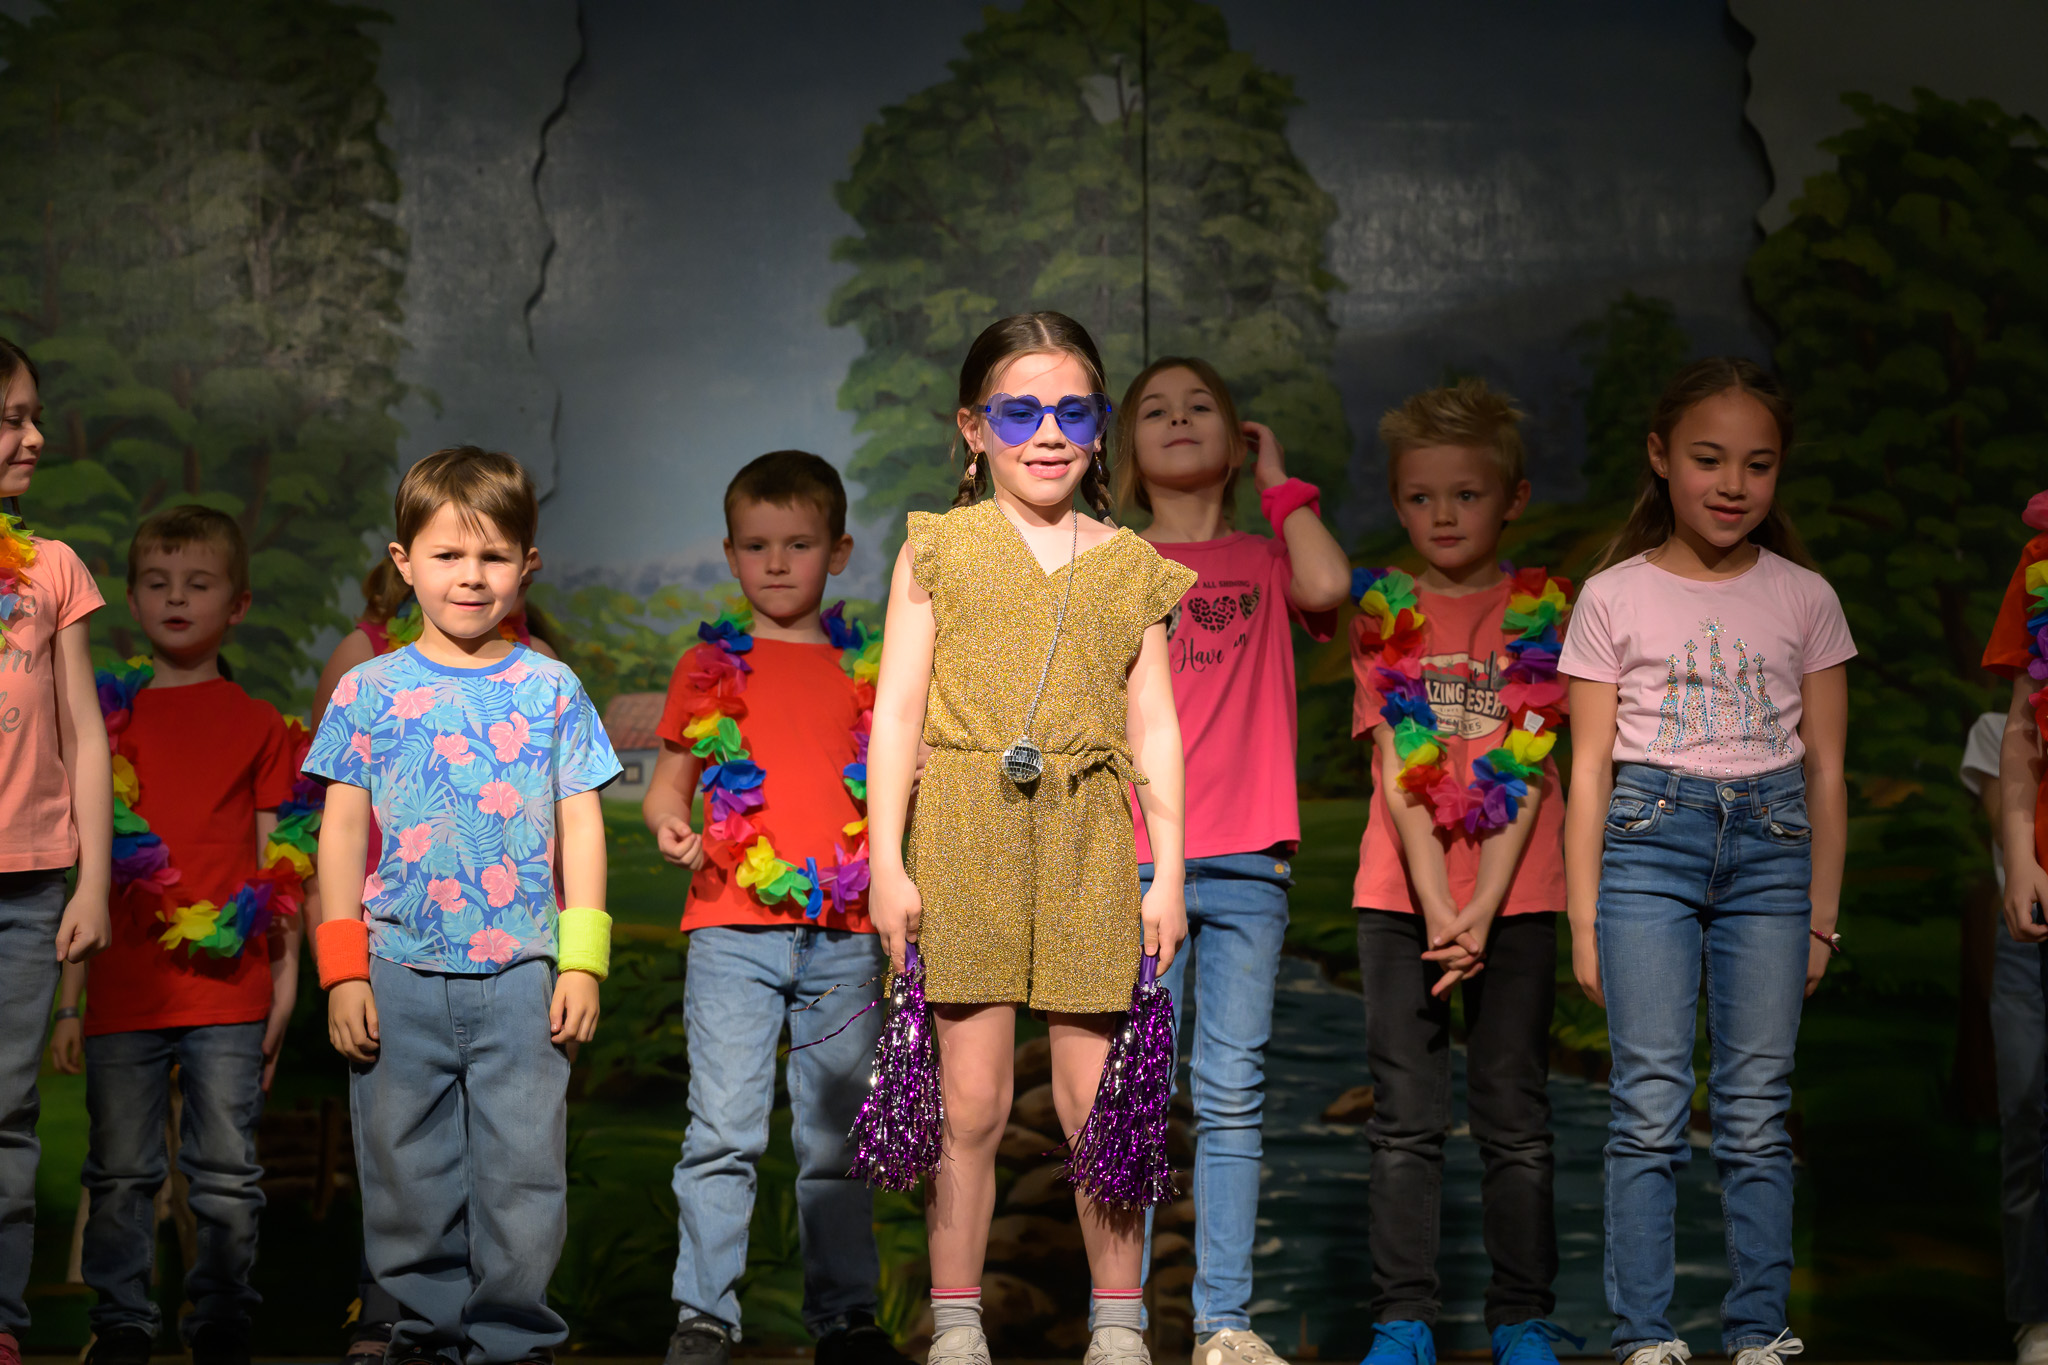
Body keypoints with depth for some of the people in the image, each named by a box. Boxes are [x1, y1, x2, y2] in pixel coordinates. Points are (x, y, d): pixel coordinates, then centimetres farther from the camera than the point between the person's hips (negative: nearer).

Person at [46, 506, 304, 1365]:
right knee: (121, 1174, 6)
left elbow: (279, 865, 7)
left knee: (227, 1175, 3)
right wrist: (69, 1003, 6)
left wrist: (285, 983, 1)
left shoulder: (258, 726, 7)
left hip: (228, 988, -1)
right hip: (123, 993, 1)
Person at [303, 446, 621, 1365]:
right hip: (399, 977, 1)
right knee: (407, 1172, 8)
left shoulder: (552, 690, 5)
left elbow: (580, 824, 6)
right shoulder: (371, 691, 4)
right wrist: (343, 970, -1)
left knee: (522, 1170, 2)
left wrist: (582, 962, -1)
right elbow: (342, 830, 5)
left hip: (519, 976, 0)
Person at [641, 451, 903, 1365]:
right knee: (724, 1129, -7)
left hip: (843, 935, 1)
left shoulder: (865, 671, 12)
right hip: (732, 927, -1)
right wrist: (667, 820, -10)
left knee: (837, 1137, 6)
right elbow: (668, 780, 12)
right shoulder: (711, 667, 9)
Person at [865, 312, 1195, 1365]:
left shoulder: (1130, 566, 12)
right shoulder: (939, 550, 6)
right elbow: (897, 711, 3)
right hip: (963, 841, -1)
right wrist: (887, 863, -4)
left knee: (1097, 1102, 2)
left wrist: (1167, 872, 4)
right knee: (970, 1101, 1)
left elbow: (1154, 728, 11)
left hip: (1086, 845, 2)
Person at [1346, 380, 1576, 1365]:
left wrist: (1482, 914, -14)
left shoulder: (1540, 612, 2)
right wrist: (1437, 909, -13)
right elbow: (1399, 771, -4)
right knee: (1405, 1121, 3)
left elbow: (1527, 776, -5)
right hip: (1399, 893, 1)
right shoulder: (1384, 613, 5)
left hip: (1512, 895, -1)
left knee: (1515, 1118, 3)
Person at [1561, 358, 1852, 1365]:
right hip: (1649, 839, -1)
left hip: (1770, 844, 1)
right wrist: (1585, 918, 0)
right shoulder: (1615, 596, 4)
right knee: (1649, 1109, -5)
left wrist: (1820, 918, 7)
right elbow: (1590, 766, 4)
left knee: (1757, 1113, 1)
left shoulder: (1805, 599, 8)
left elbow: (1826, 772, 10)